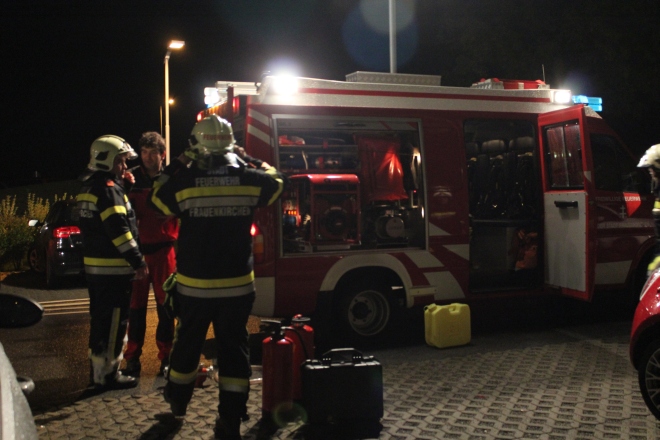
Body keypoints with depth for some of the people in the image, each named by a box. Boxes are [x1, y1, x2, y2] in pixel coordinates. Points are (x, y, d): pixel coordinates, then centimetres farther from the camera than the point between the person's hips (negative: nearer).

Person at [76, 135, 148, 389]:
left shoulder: (89, 187, 15)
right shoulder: (108, 189, -16)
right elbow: (119, 230, -22)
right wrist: (138, 262, -19)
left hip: (94, 265, 10)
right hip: (113, 267, -10)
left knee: (101, 319, 18)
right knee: (113, 322, -2)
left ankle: (98, 369, 28)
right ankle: (107, 375, 4)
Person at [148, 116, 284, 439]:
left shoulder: (185, 180, -10)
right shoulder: (248, 178, -7)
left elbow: (157, 200, 9)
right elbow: (276, 183, 15)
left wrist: (176, 166, 14)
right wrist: (250, 160, 17)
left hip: (194, 285, 0)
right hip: (237, 285, 0)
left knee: (188, 342, 19)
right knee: (233, 348, 7)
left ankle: (178, 400, 40)